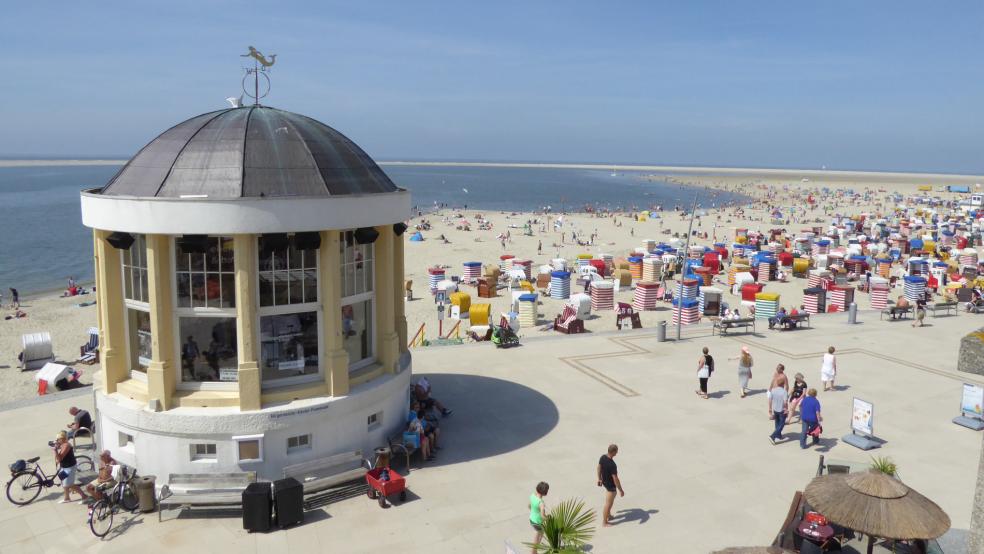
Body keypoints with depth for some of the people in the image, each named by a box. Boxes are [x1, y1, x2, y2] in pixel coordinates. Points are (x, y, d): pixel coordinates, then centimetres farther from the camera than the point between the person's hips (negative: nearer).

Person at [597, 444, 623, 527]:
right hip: (611, 485, -8)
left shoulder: (603, 457, -11)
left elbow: (599, 468, 5)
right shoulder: (612, 465, -35)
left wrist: (599, 479, 20)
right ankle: (604, 522, 23)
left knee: (609, 501, 28)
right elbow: (615, 479, -30)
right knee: (608, 504, 9)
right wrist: (620, 490, -19)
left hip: (605, 482, 8)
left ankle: (608, 515, 45)